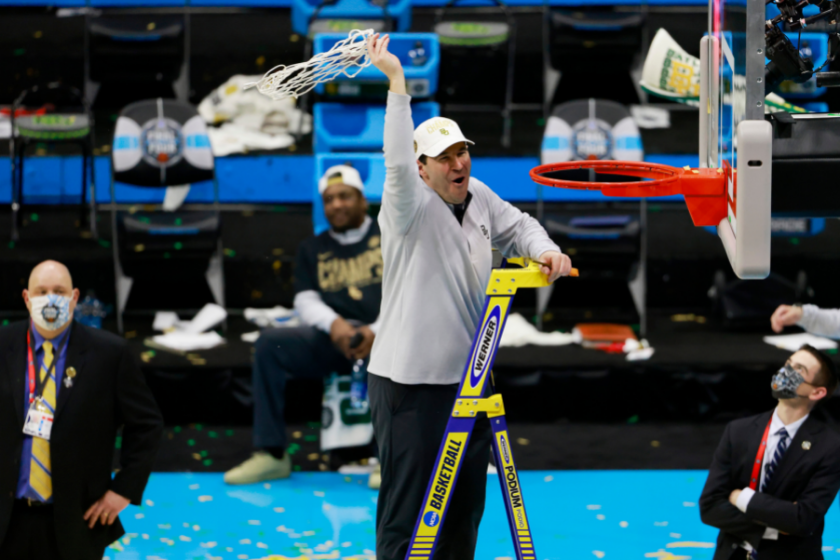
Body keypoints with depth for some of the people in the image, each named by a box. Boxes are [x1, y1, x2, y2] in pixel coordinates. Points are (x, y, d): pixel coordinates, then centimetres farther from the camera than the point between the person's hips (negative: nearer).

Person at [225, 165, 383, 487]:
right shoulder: (312, 249, 22)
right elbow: (306, 300, 9)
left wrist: (375, 332, -18)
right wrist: (333, 324, -15)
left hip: (379, 336, -4)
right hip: (330, 339, 4)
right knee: (269, 344, -22)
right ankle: (270, 454, -24)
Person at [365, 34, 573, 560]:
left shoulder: (480, 197, 9)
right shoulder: (411, 207, -14)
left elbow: (517, 225, 21)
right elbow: (397, 166, -31)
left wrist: (545, 251, -2)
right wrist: (397, 84, -37)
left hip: (469, 378, 8)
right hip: (411, 382, -8)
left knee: (466, 501, 16)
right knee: (408, 504, -6)